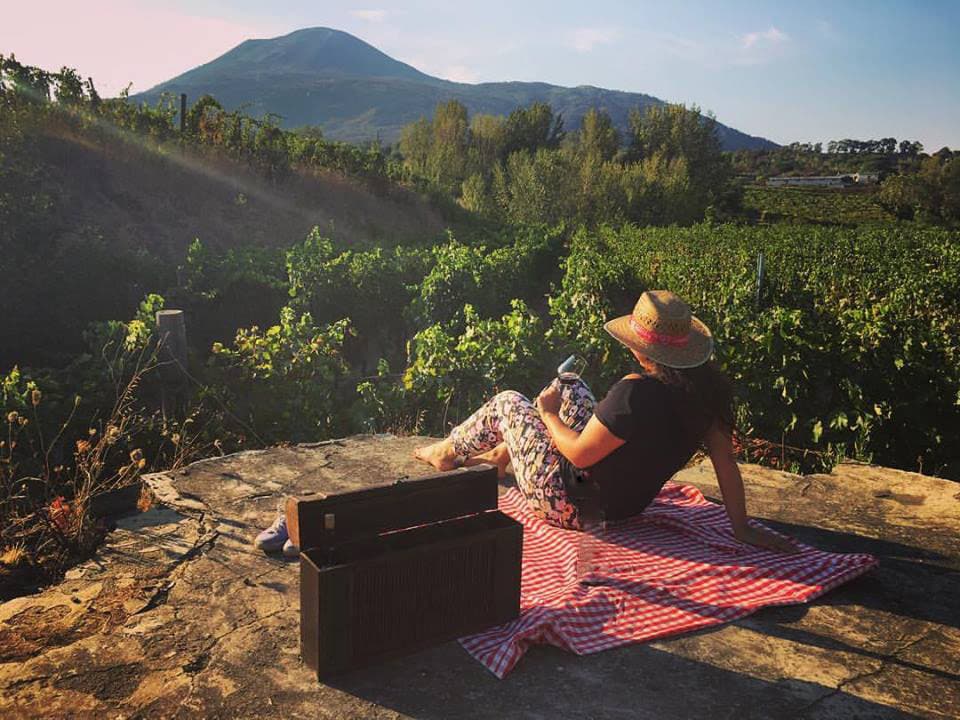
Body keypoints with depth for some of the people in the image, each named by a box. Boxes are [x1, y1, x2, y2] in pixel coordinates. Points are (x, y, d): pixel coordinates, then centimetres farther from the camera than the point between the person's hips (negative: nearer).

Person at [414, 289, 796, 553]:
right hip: (627, 503, 8)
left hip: (569, 504, -7)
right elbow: (726, 459, -8)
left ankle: (447, 452, 35)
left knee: (507, 401, 9)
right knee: (570, 388, 21)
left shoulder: (635, 394, -34)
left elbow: (579, 455, -24)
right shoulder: (706, 386, -13)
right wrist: (742, 527, 3)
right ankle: (502, 453, 40)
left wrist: (548, 413, -6)